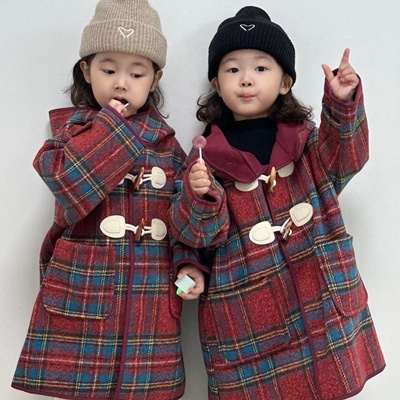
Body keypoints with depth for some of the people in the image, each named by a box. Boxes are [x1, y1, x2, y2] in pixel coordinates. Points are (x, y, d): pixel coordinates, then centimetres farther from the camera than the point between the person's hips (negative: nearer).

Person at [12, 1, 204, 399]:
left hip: (149, 297, 2)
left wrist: (188, 262, -5)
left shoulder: (165, 142, 8)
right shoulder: (73, 127, 3)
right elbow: (63, 178, -18)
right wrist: (112, 125, -13)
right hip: (80, 291, -1)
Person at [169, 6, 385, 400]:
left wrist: (343, 106, -23)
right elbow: (199, 233, -5)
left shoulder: (304, 135, 5)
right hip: (246, 307, -1)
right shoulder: (208, 155, -2)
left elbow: (340, 161, -11)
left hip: (317, 293, 2)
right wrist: (200, 196, -26)